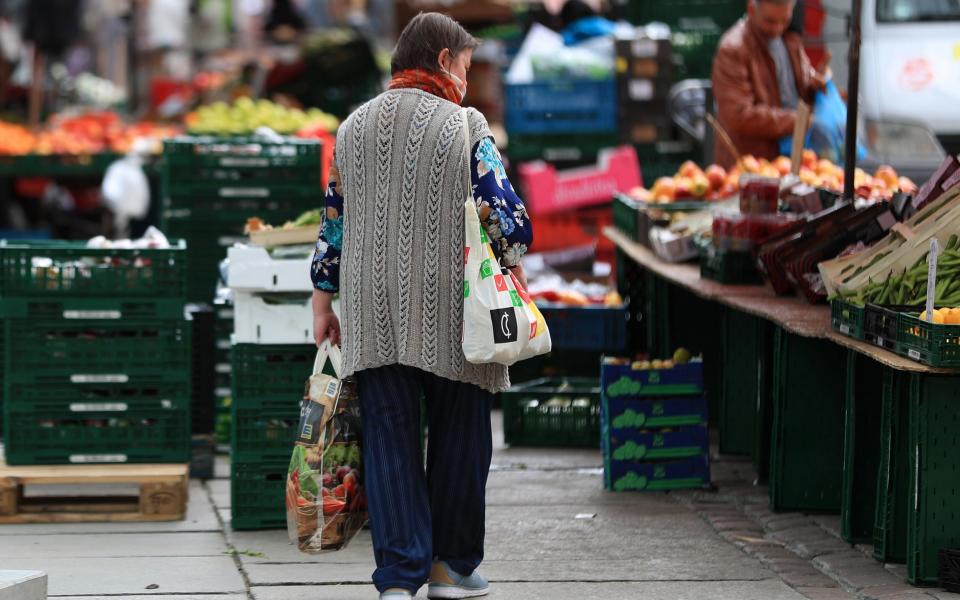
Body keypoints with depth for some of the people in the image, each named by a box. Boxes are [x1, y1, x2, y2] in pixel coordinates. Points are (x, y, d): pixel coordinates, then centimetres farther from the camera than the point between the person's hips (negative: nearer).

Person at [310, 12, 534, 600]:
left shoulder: (355, 127, 8)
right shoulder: (466, 126, -6)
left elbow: (335, 220, 11)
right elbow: (504, 213, -10)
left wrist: (323, 302, 17)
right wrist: (512, 264, 8)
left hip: (374, 314, 4)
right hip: (450, 311, -4)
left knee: (390, 440, 4)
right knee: (459, 436, 11)